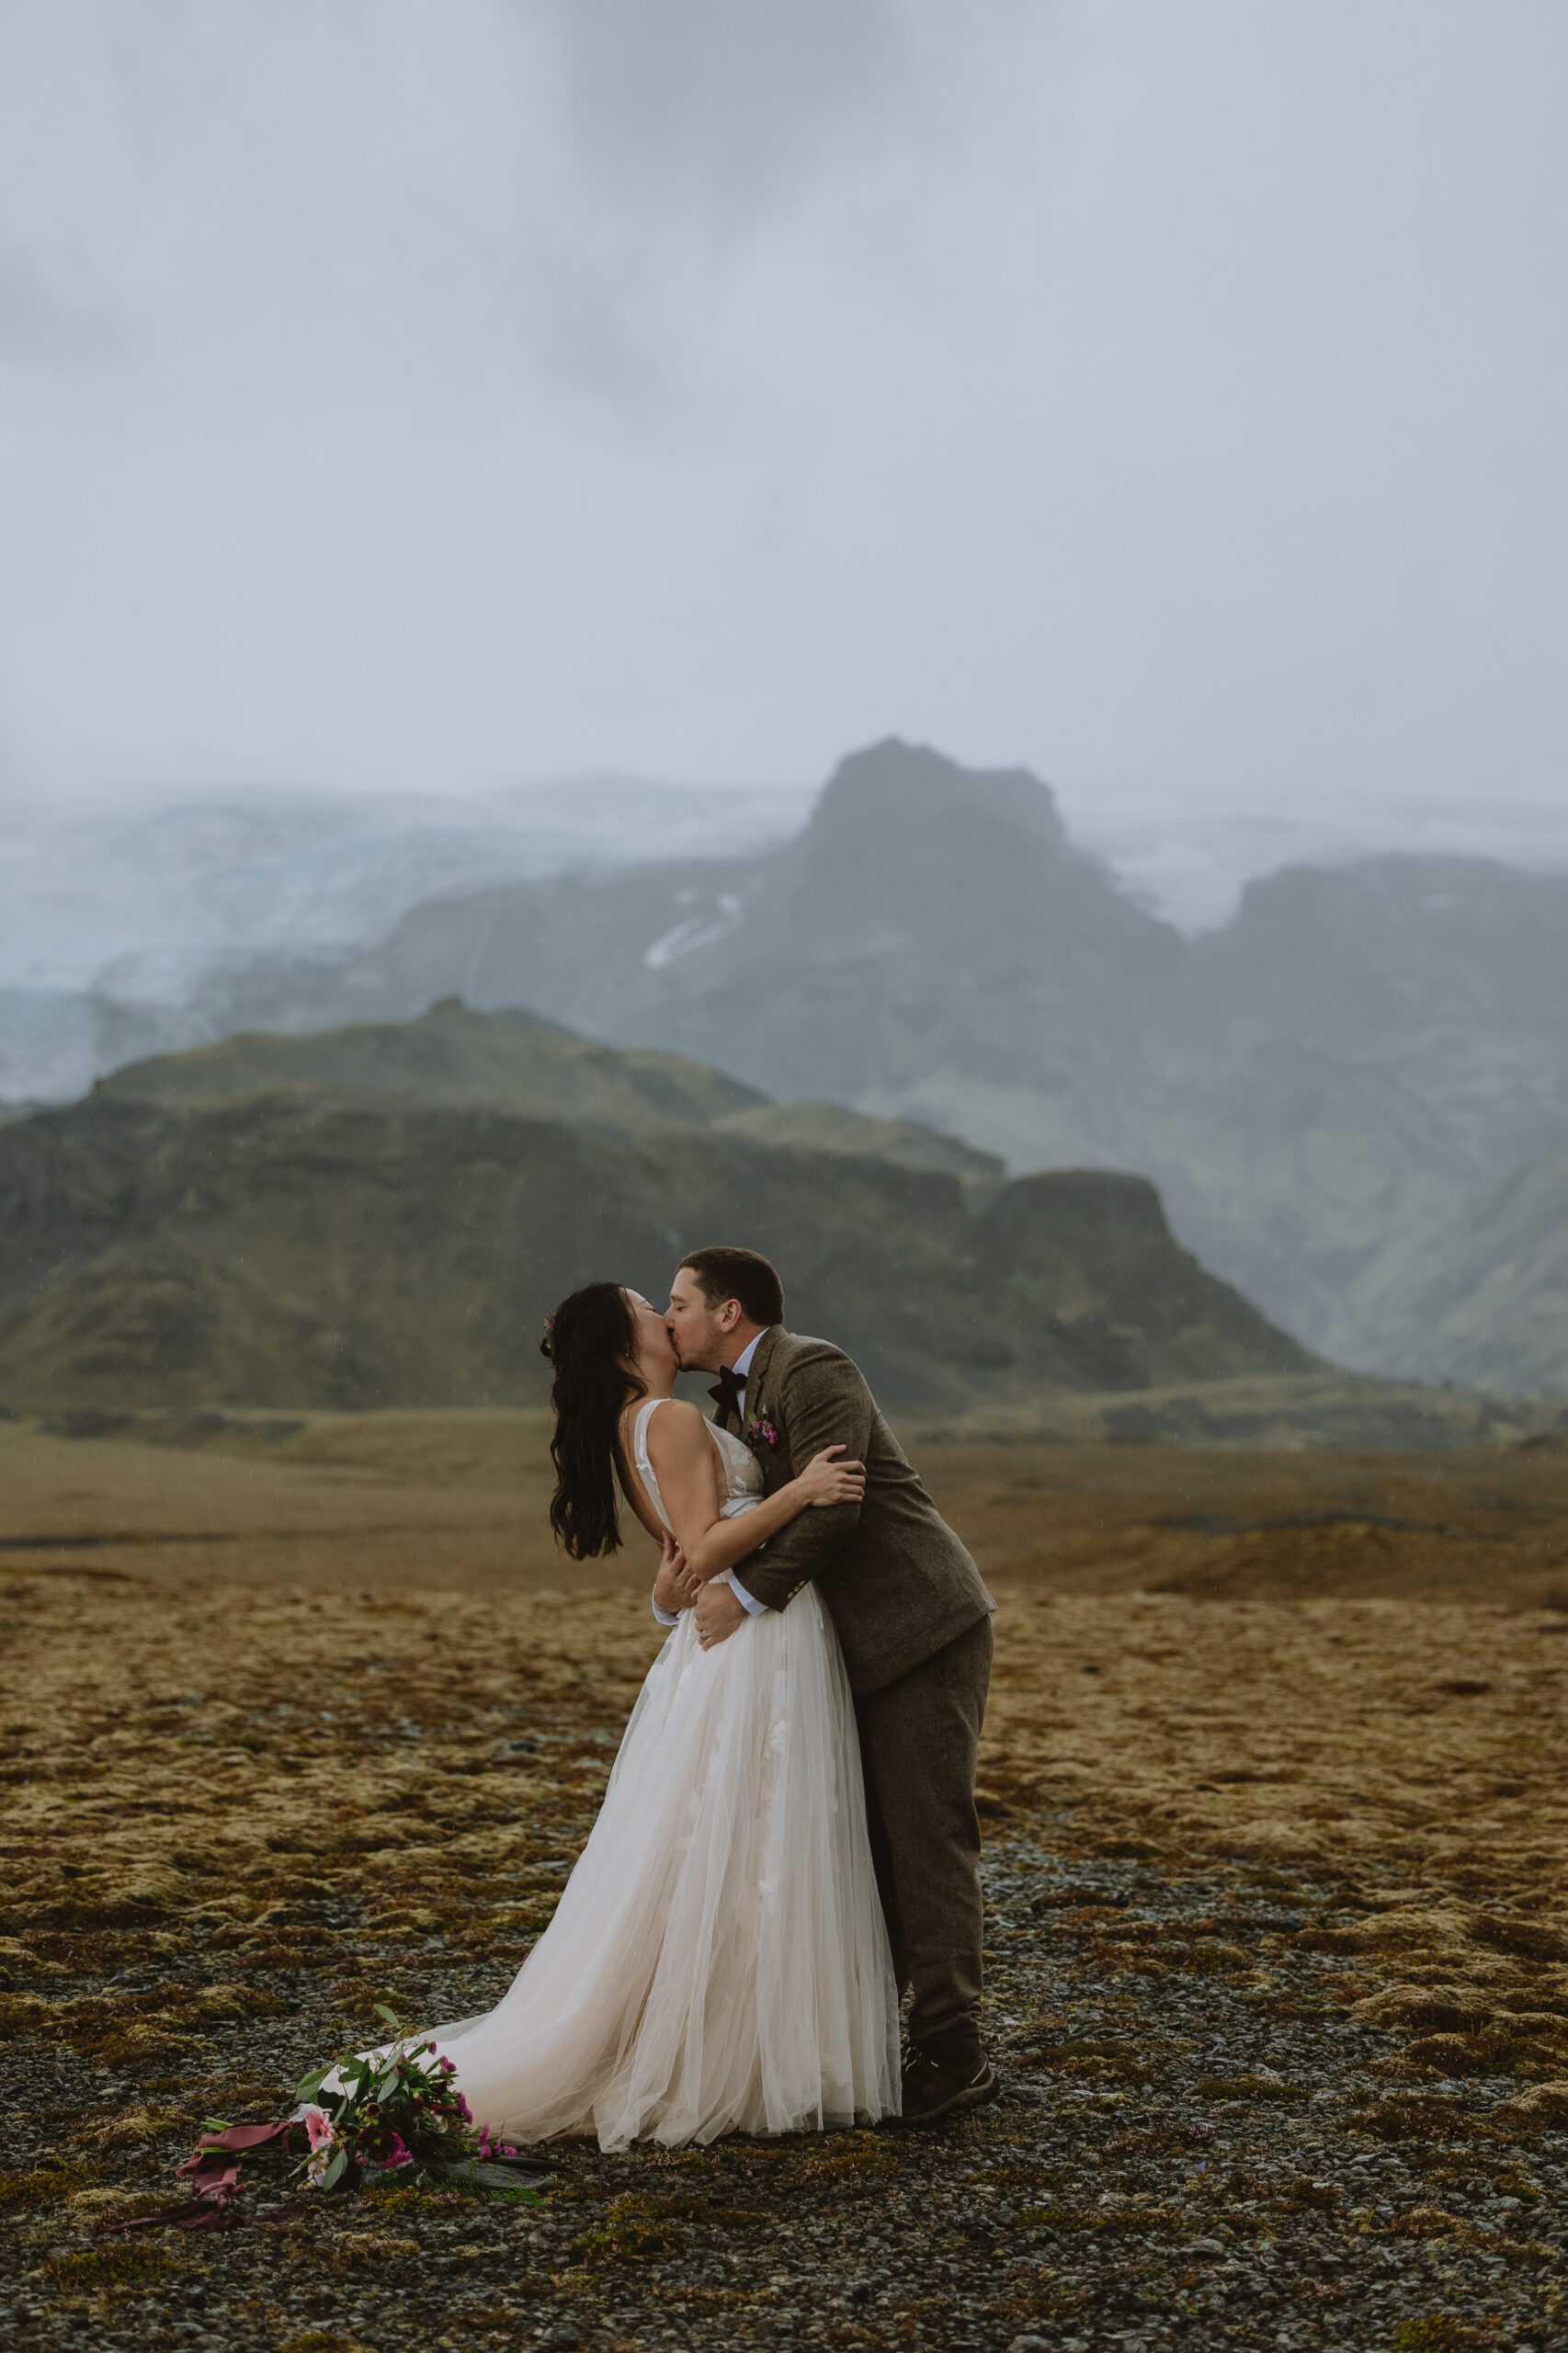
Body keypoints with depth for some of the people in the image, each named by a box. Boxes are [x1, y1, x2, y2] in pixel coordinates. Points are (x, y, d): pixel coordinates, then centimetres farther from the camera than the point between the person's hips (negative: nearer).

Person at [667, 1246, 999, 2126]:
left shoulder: (813, 1370, -13)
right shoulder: (736, 1399, 17)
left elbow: (829, 1505, -23)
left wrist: (746, 1594, -20)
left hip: (922, 1631, -10)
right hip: (860, 1645, 10)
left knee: (927, 1839, -8)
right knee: (865, 1845, 13)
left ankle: (953, 2054, -3)